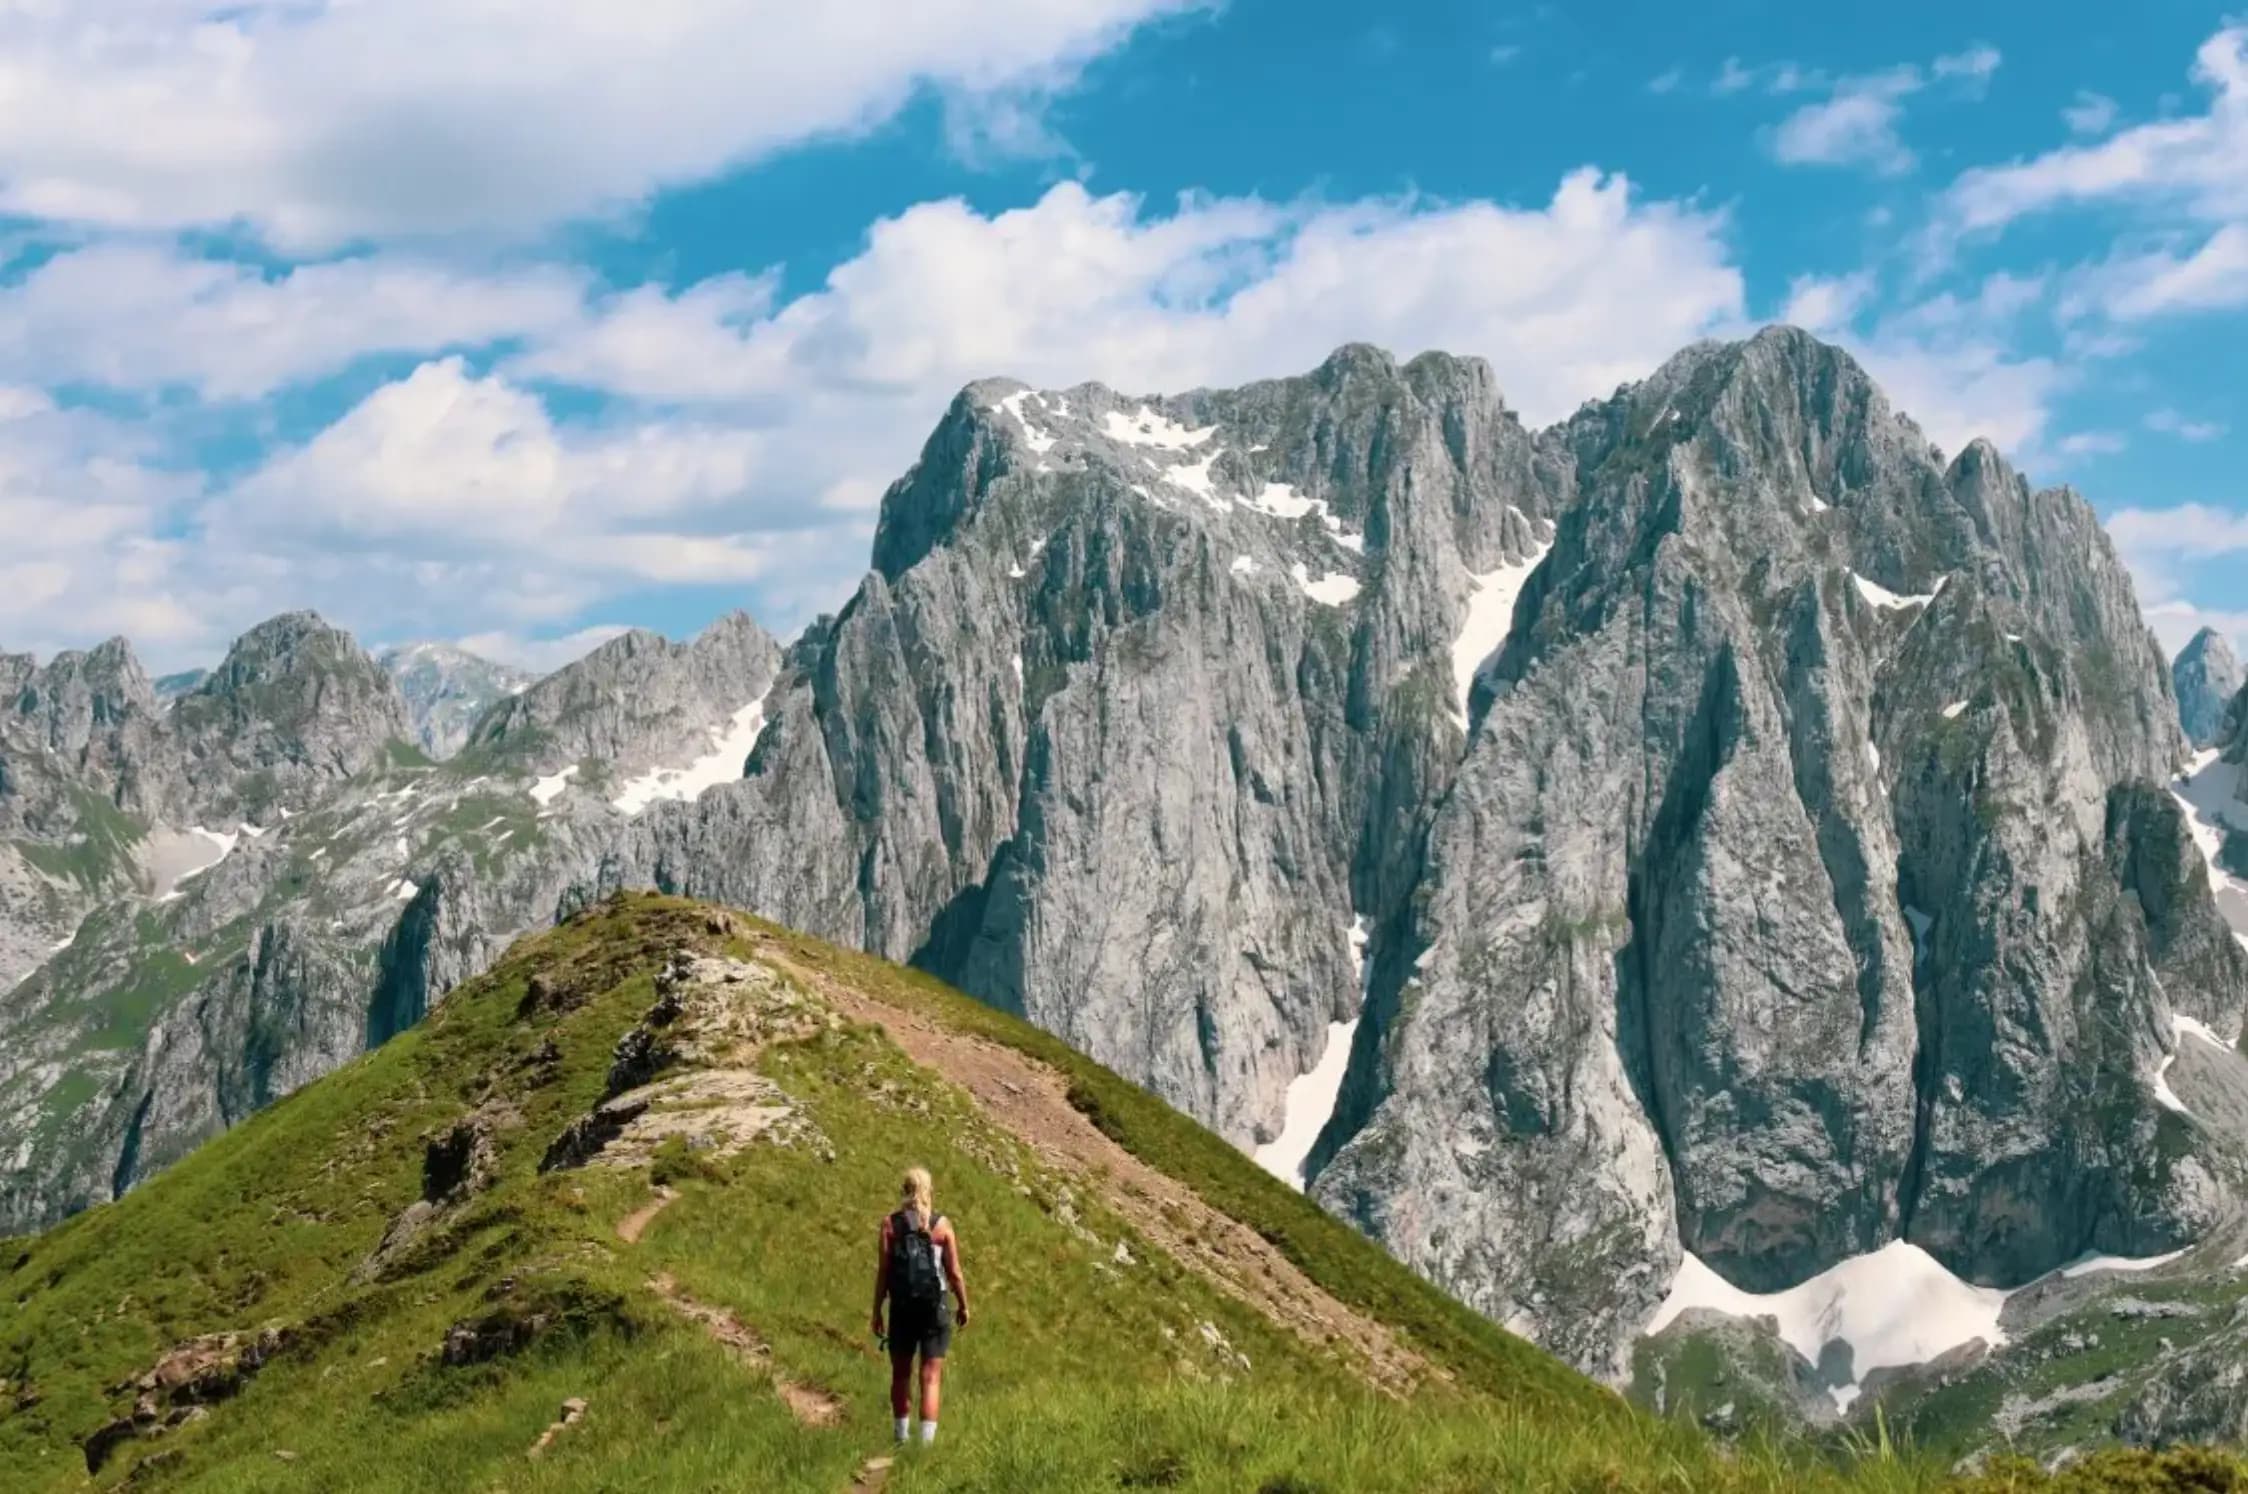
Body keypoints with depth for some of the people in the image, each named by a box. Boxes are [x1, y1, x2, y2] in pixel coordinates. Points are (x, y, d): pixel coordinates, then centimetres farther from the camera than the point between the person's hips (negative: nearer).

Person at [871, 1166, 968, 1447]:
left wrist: (877, 1311, 3)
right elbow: (954, 1272, -3)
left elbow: (883, 1272, -4)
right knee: (931, 1376, 2)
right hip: (935, 1307, -1)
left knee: (901, 1374, 17)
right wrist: (963, 1305, 11)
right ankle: (927, 1439, -6)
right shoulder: (942, 1224, -4)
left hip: (901, 1307, 1)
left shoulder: (890, 1225, -4)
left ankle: (901, 1435, 27)